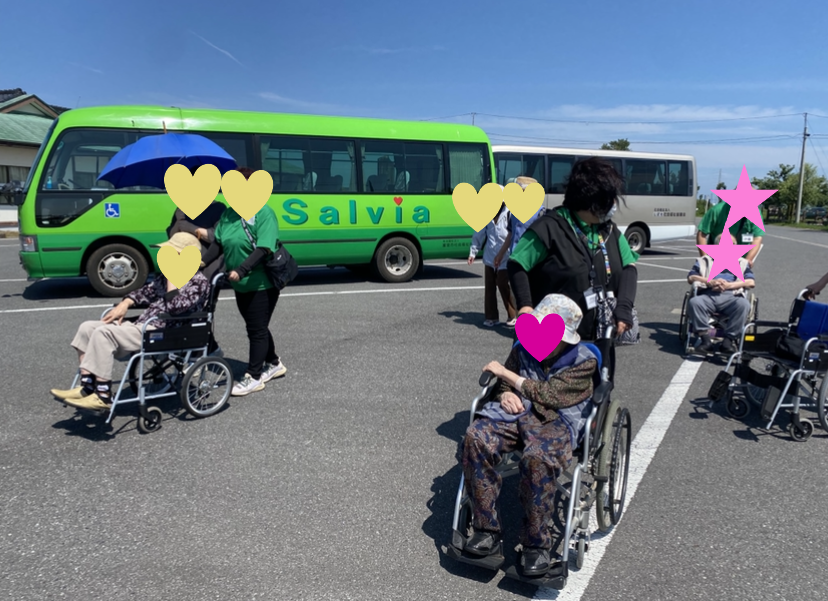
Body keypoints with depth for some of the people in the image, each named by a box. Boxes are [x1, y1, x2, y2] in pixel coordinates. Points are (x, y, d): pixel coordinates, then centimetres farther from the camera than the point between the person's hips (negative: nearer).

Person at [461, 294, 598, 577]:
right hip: (517, 413, 4)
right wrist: (505, 394, -3)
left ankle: (537, 544, -17)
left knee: (537, 458, -39)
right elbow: (503, 385, 24)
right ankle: (487, 529, -15)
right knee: (476, 438, -27)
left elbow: (548, 395, -11)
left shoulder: (584, 362, 0)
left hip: (558, 422, -4)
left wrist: (506, 373, -6)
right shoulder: (523, 348, 14)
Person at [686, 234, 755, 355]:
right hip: (708, 295, 0)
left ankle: (729, 340, -30)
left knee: (744, 304, -35)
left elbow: (751, 282, 13)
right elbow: (691, 278, 13)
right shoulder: (705, 261, 31)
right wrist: (710, 282, -4)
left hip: (731, 297, 0)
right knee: (694, 302, -35)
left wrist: (729, 285, -3)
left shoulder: (741, 263, 32)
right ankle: (705, 339, -33)